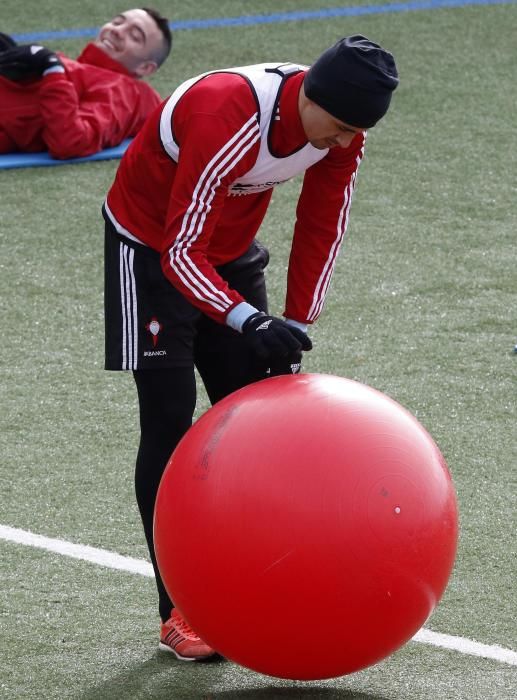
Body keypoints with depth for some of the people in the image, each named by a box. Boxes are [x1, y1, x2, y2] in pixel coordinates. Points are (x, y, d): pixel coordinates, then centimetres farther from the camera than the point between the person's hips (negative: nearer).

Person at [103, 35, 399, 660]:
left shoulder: (340, 128, -16)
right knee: (170, 423, -10)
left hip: (230, 251, 7)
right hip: (152, 250, -7)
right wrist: (248, 321, -48)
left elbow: (320, 232, -3)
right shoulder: (226, 120, -38)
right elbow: (181, 252, -36)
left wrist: (295, 328, -6)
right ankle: (177, 613, -7)